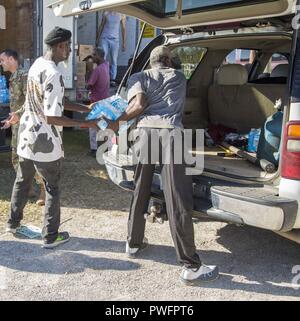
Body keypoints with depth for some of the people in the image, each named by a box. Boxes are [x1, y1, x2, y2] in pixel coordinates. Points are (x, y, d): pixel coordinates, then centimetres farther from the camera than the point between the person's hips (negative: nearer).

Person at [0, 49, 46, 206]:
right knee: (16, 158, 13)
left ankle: (44, 190, 1)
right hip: (17, 124, 10)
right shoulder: (13, 78, 14)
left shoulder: (23, 76, -14)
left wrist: (17, 115, -26)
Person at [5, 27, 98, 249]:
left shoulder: (37, 64, 4)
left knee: (22, 181, 23)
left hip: (27, 135, 8)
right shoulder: (54, 75, -23)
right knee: (52, 188, 8)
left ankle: (13, 223, 39)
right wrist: (84, 124, -17)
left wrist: (82, 108, 13)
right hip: (45, 141, -8)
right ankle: (51, 236, 18)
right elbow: (52, 117, -25)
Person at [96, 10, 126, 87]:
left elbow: (123, 28, 5)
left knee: (114, 61, 0)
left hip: (115, 40, 0)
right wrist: (97, 40, 10)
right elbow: (101, 26, 11)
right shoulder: (106, 13, 5)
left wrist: (124, 43, 1)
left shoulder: (122, 15, 2)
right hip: (104, 38, 1)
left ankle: (113, 80, 5)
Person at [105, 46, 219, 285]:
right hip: (170, 131, -1)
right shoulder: (179, 77, 29)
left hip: (146, 130, 1)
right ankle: (191, 267, -2)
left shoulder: (139, 78, 23)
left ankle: (134, 243, 36)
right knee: (178, 200, -5)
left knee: (140, 191, 19)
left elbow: (139, 105, 5)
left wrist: (117, 122, 19)